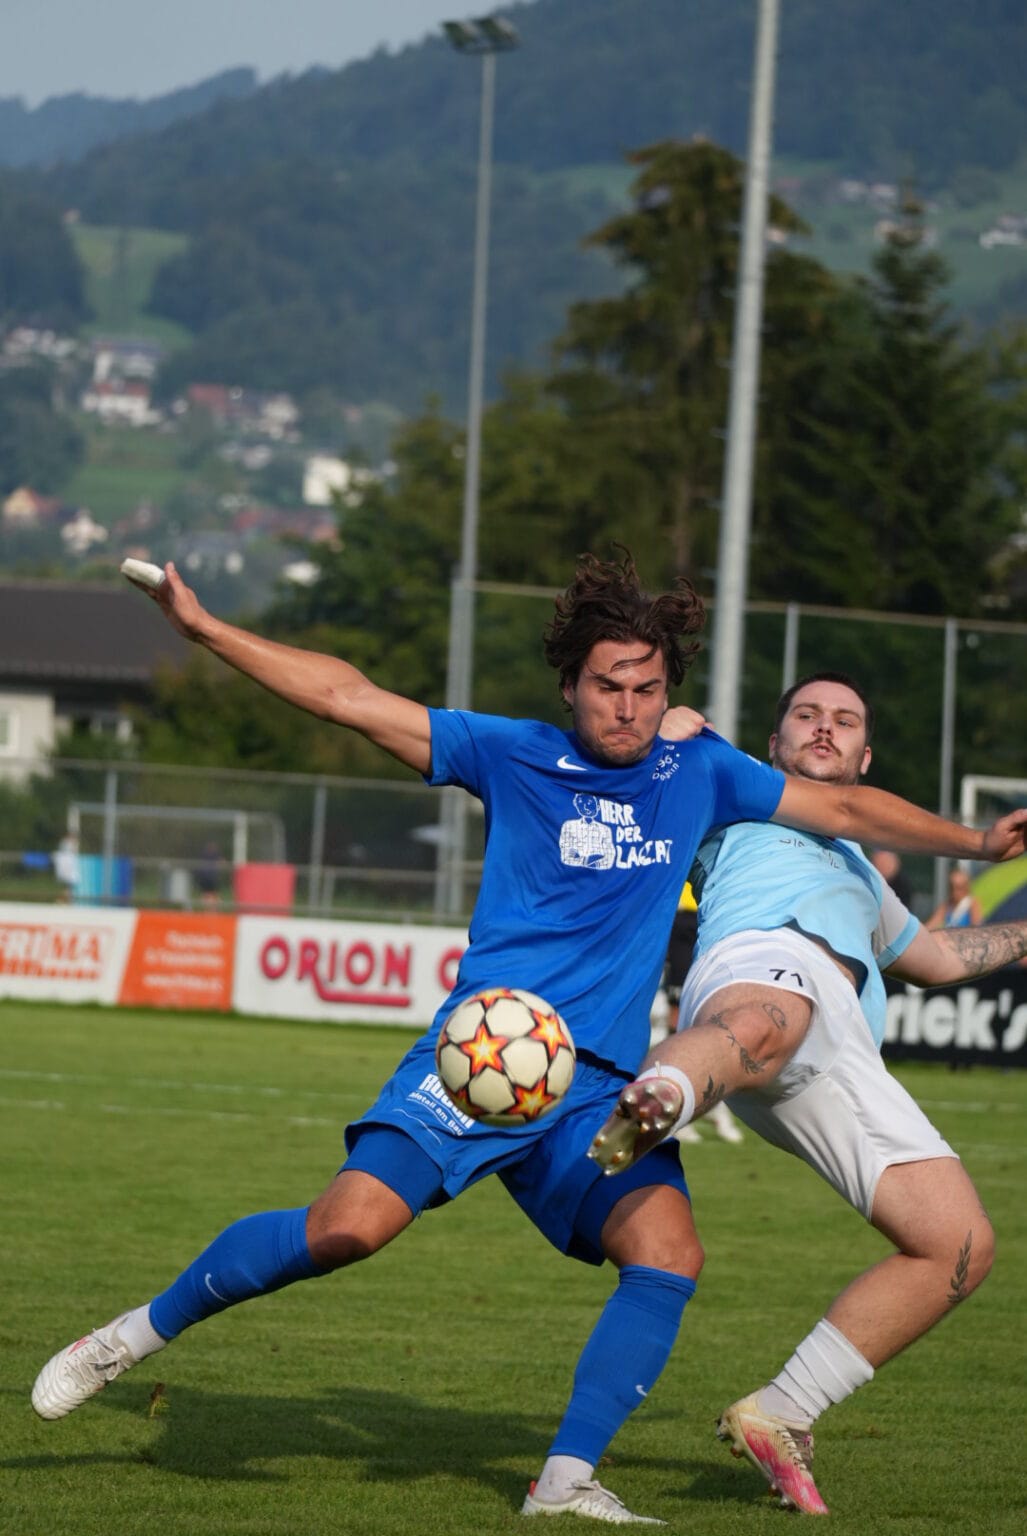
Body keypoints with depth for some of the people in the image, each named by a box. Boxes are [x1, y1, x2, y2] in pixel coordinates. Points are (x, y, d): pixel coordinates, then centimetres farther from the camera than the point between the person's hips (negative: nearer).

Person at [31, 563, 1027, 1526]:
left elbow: (844, 808, 23)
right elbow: (348, 697, 2)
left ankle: (567, 1479, -11)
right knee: (347, 1227, -20)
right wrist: (202, 628, -2)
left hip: (601, 1086, 4)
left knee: (669, 1255, -19)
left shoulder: (700, 773, 13)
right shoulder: (511, 755, 3)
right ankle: (141, 1332, 1)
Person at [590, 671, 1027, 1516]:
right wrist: (666, 739, 10)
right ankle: (646, 1113, -82)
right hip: (761, 963, -6)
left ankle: (779, 1416, -1)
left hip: (843, 1048, 6)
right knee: (761, 1031, -46)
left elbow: (939, 957, 62)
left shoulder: (858, 871, 49)